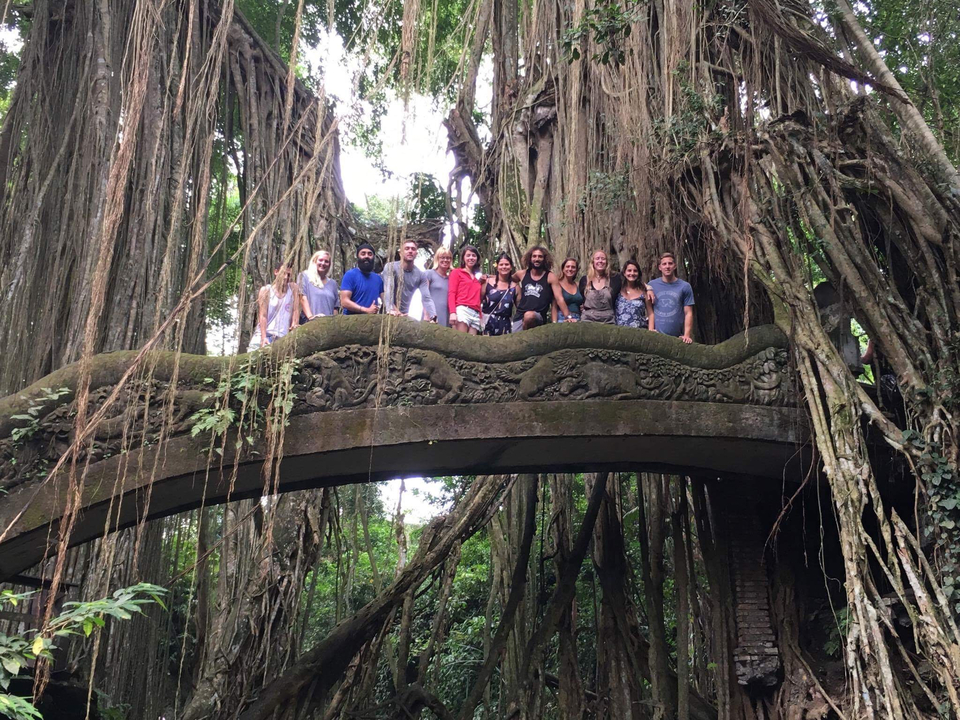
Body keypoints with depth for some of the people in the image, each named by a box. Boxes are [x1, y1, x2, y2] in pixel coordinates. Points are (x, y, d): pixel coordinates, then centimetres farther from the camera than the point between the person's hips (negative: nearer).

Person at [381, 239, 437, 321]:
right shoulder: (391, 267, -12)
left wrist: (433, 317, -29)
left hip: (405, 315, 4)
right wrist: (390, 309, -45)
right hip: (389, 315, -4)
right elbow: (388, 290, -27)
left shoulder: (421, 275, -2)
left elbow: (427, 298, -10)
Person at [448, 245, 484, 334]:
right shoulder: (457, 272, 12)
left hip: (476, 314, 6)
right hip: (462, 310, -6)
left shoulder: (478, 276, 27)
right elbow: (451, 293, -1)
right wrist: (452, 312, -13)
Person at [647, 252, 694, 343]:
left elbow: (688, 313, 2)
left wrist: (687, 335, -8)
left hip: (677, 337, 0)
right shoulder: (652, 285, 8)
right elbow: (651, 311, 3)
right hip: (656, 336, 0)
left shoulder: (685, 286, 6)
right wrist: (651, 330, -8)